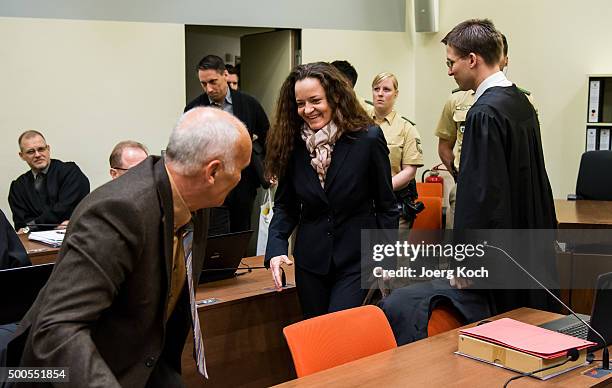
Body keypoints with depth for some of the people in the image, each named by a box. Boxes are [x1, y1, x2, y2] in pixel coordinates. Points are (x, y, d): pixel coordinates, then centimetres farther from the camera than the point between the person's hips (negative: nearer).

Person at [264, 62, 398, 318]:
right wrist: (276, 249, -10)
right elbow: (284, 204, 6)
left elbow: (386, 204, -3)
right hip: (310, 260, 4)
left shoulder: (368, 139, -9)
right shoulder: (292, 143, -1)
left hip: (356, 259, -4)